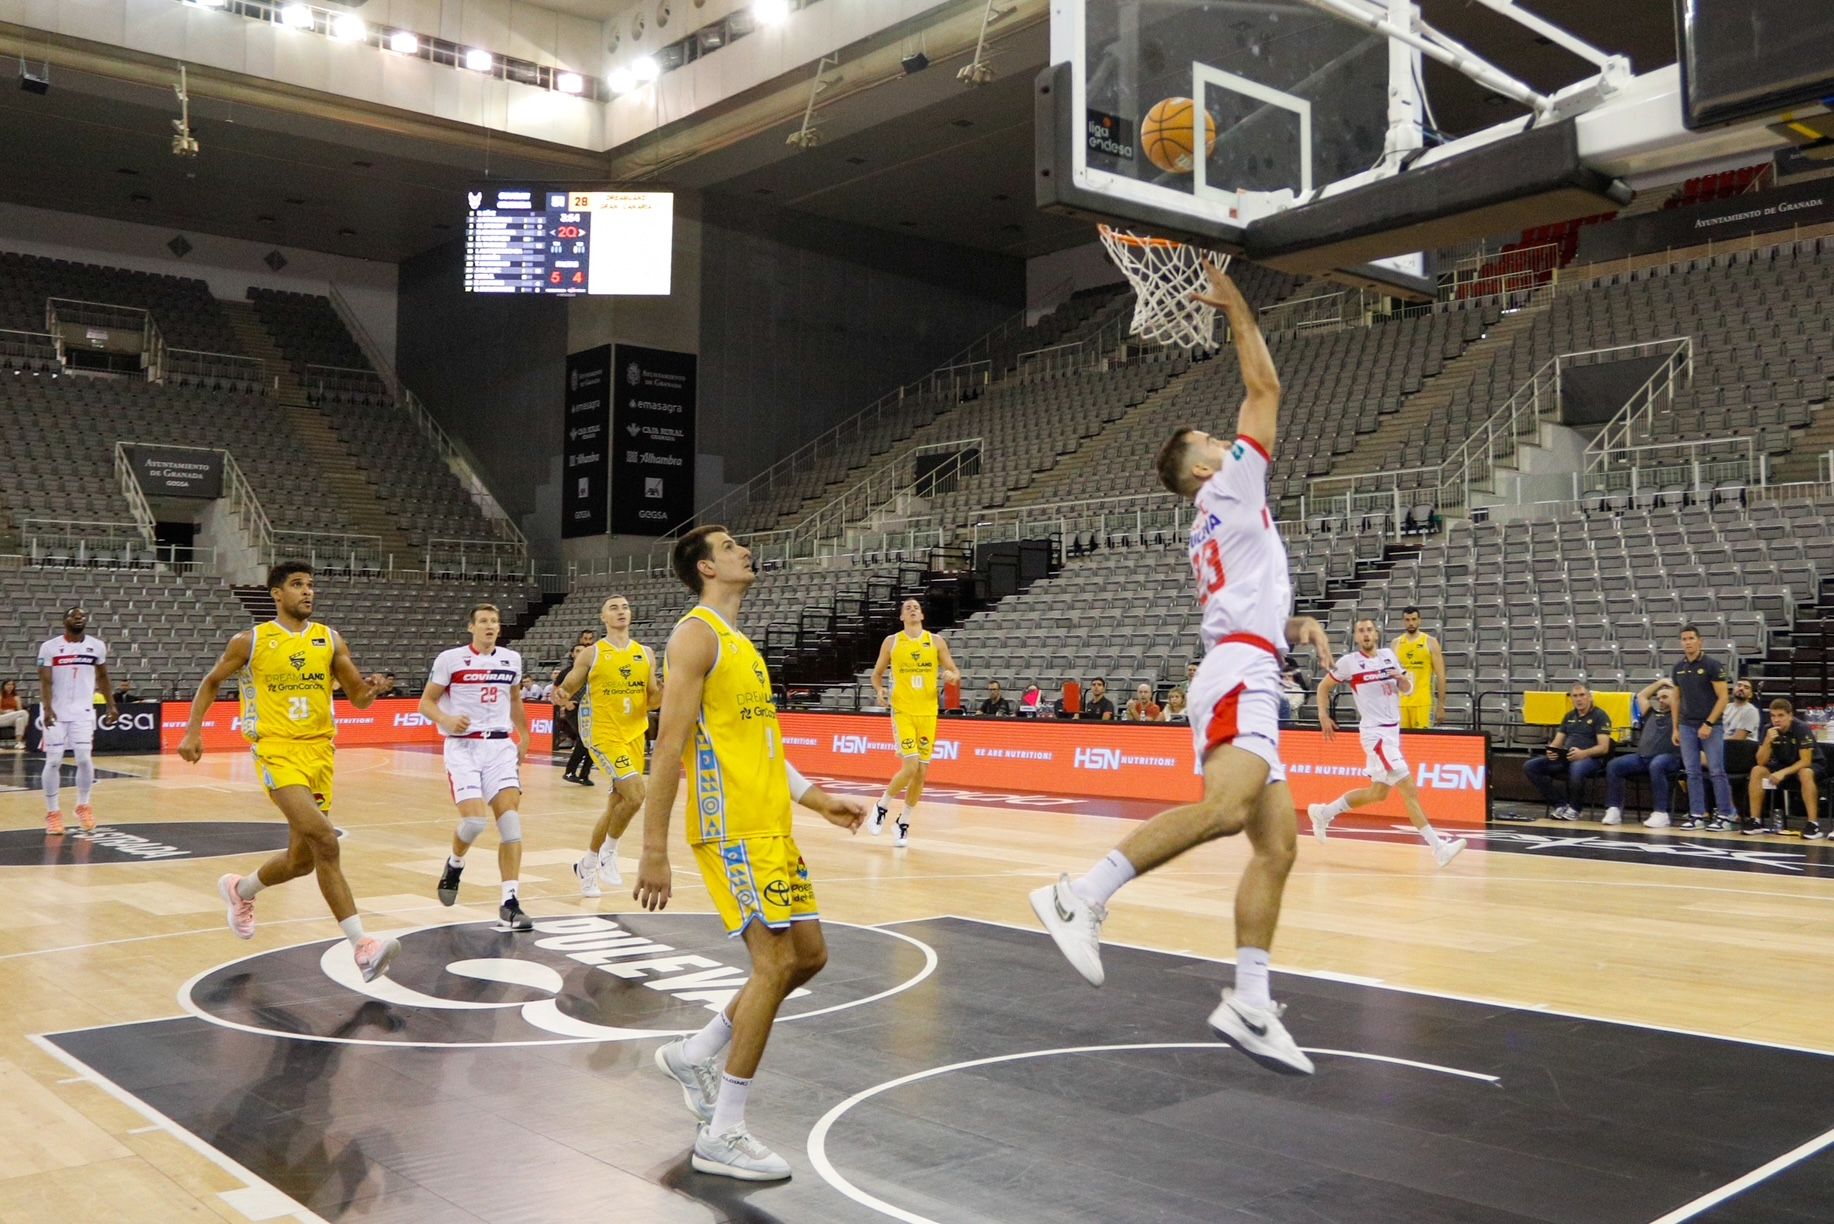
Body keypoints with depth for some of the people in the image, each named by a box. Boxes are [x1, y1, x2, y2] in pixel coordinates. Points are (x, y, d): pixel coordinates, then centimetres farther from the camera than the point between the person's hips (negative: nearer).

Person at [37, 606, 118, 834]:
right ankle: (53, 812, 9)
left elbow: (102, 676, 15)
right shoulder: (49, 647, -7)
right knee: (54, 761, -3)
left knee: (84, 759, -6)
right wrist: (47, 709, -25)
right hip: (56, 712, -2)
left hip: (83, 711, 2)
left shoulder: (97, 646, 2)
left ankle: (83, 806, 15)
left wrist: (111, 705, 13)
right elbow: (45, 681, -11)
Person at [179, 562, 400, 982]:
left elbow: (358, 699, 8)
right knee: (325, 841, -22)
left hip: (319, 751, 5)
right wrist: (192, 731, 5)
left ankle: (239, 890, 43)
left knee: (302, 859, 11)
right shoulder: (250, 641, 1)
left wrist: (372, 689, -15)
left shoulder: (331, 640, 8)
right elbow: (211, 682, 15)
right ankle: (361, 945, -21)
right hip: (277, 750, -5)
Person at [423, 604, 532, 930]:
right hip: (463, 746, -3)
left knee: (510, 821, -11)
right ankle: (454, 863, 20)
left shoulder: (512, 659, 9)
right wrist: (446, 721, -19)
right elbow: (426, 702, 0)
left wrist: (523, 737, 26)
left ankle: (510, 902, -8)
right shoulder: (450, 659, -3)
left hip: (501, 745, 3)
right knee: (475, 819, -16)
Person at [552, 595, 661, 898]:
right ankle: (608, 851, 3)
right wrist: (561, 697, -22)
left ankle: (587, 864, 29)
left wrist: (662, 692, -11)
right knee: (635, 795, -20)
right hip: (604, 734, -5)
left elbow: (652, 702, 11)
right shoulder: (591, 654, -3)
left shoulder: (645, 654, 8)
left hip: (634, 735, 5)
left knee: (616, 805, 11)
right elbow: (565, 690, 2)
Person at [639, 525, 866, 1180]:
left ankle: (694, 1054, 26)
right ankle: (722, 1136, 1)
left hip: (770, 826, 9)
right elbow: (671, 742, -16)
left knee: (808, 955, 11)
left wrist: (816, 798, 20)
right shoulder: (696, 634, -10)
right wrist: (654, 850, -20)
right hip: (732, 828, -9)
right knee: (775, 962, -10)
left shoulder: (739, 643, 20)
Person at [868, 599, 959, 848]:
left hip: (928, 713, 3)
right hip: (902, 711, -3)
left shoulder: (936, 641, 4)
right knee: (910, 767, -16)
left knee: (922, 772, 4)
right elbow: (877, 673, 10)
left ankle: (904, 823, 21)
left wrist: (951, 675, -17)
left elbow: (955, 672, 7)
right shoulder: (891, 642, 1)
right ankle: (882, 806, 9)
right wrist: (879, 690, -10)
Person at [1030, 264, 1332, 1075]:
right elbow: (1265, 388, 6)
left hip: (1244, 680, 10)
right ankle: (1080, 897, -33)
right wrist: (1238, 310, 14)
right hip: (1240, 674, -10)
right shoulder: (1231, 489, 6)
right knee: (1227, 807, -31)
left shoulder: (1221, 531, 29)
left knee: (1276, 843, 3)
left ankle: (1248, 1004, -1)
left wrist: (1295, 624, 16)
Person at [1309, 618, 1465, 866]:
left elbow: (1407, 690, 15)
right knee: (1410, 790, -13)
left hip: (1393, 731, 7)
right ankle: (1438, 848, -13)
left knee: (1377, 793, 15)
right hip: (1376, 734, -7)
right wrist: (1324, 716, -5)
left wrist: (1402, 678, -7)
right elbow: (1323, 686, 6)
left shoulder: (1389, 655, 9)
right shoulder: (1349, 661, -5)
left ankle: (1323, 812, 29)